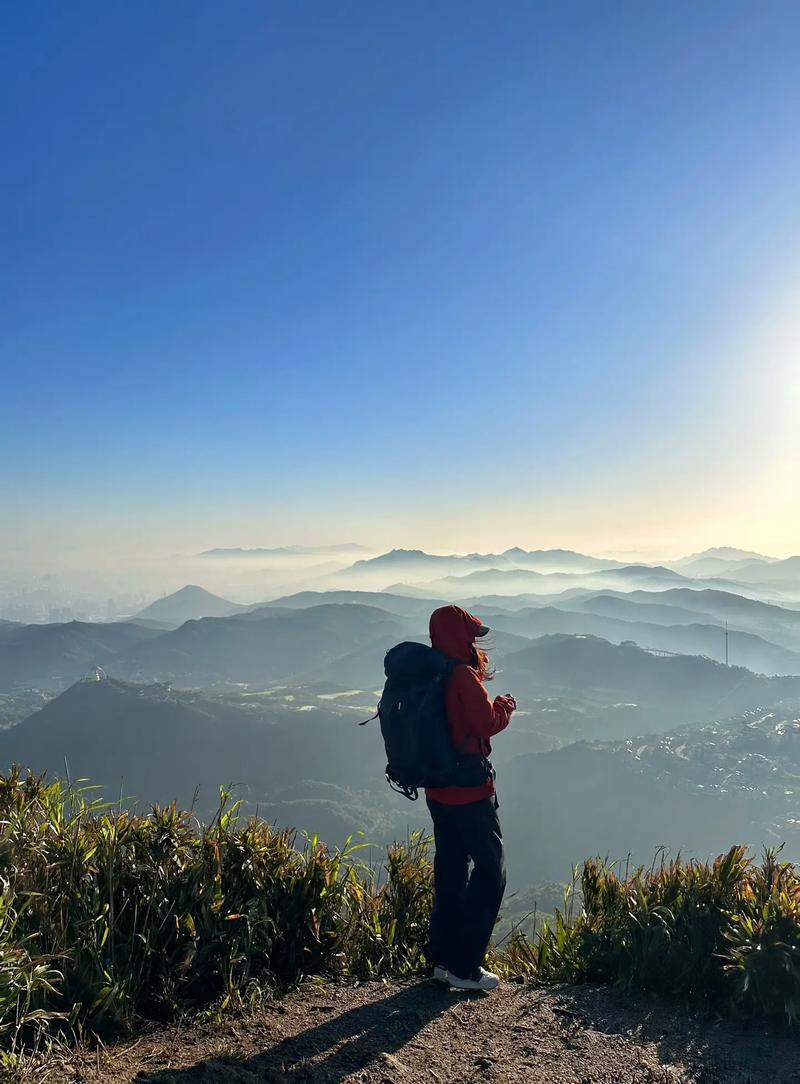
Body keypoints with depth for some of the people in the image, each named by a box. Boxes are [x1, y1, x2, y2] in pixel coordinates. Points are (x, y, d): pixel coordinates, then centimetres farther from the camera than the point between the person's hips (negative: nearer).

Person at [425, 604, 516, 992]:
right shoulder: (463, 677, -19)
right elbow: (488, 724, -19)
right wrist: (506, 705, 0)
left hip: (437, 790, 9)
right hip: (470, 790, -8)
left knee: (451, 870, 18)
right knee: (490, 872, 4)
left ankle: (442, 959, 27)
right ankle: (464, 967, 7)